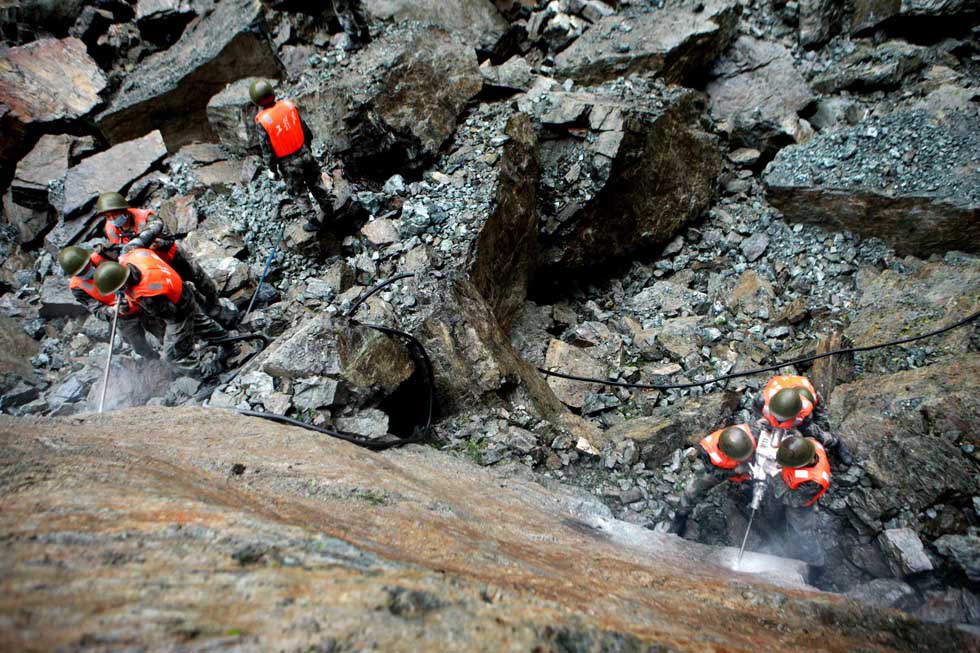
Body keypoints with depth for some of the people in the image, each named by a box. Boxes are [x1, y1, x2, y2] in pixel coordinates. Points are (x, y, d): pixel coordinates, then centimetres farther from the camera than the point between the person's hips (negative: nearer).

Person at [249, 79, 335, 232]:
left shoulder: (262, 122, -22)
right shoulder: (288, 105, -11)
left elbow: (267, 150, -16)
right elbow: (305, 130, 0)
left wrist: (273, 170, 0)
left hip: (289, 164, -4)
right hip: (305, 154, 4)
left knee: (298, 193, 16)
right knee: (315, 182, 24)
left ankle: (313, 221, 27)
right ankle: (327, 209, 41)